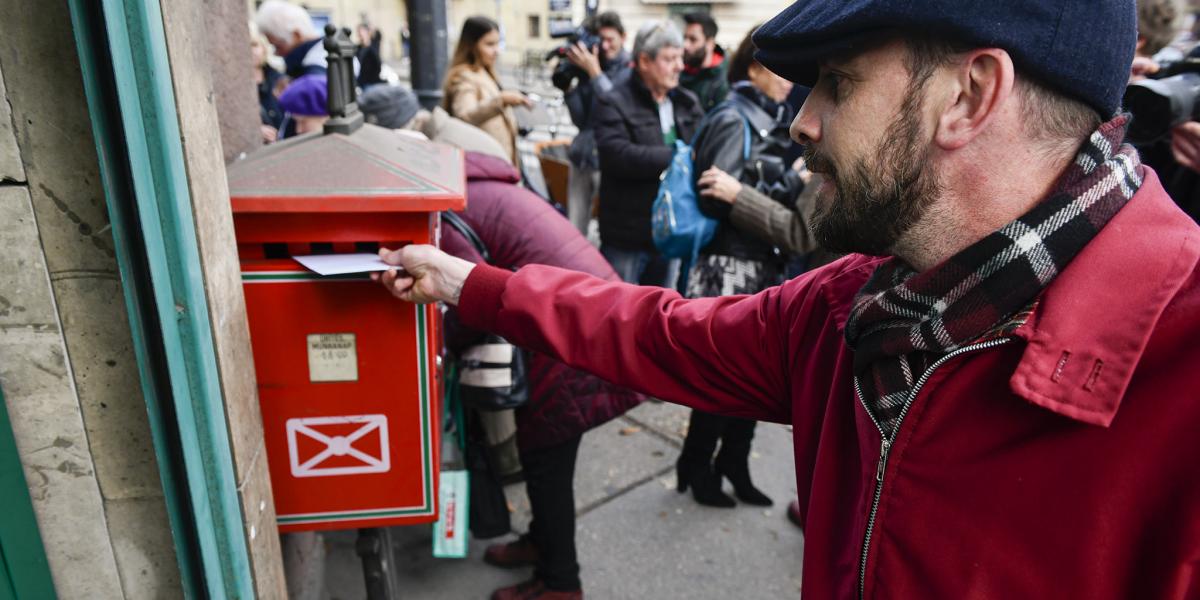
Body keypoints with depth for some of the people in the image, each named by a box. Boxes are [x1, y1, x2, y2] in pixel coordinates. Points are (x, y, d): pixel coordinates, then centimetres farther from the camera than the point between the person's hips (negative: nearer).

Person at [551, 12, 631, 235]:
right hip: (582, 157, 5)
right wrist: (568, 85, -5)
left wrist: (595, 72, -16)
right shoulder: (585, 65, 10)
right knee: (573, 230, 8)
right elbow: (580, 119, 8)